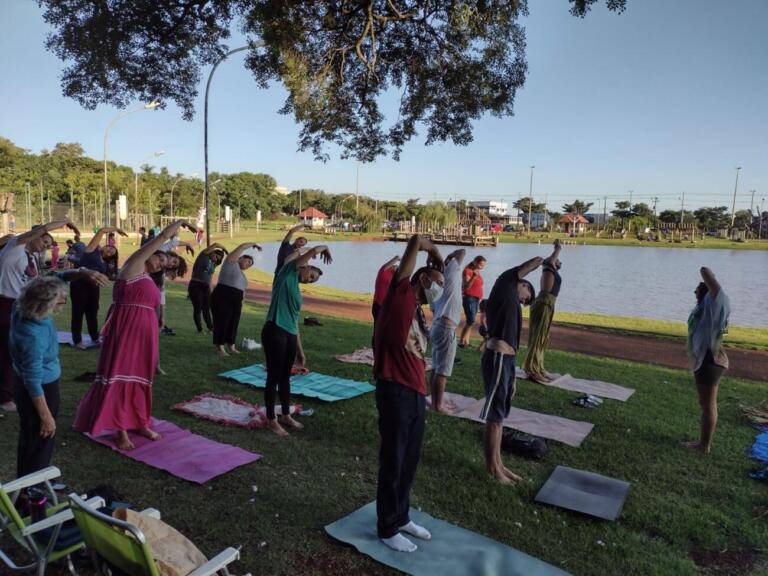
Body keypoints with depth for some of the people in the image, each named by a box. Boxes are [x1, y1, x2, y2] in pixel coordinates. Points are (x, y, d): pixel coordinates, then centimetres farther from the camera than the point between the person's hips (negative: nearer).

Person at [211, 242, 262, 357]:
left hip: (235, 301, 8)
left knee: (233, 323, 7)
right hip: (222, 298, -8)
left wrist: (241, 304, 16)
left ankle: (231, 346, 16)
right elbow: (242, 247, -7)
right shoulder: (231, 262, 0)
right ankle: (221, 348, 0)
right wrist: (254, 245, 4)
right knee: (222, 322, -4)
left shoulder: (242, 274, 23)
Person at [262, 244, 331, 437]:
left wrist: (300, 350, 21)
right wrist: (325, 249, 14)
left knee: (285, 376, 19)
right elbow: (314, 251, -7)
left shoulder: (297, 291, 20)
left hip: (290, 335, 9)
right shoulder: (288, 272, 0)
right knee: (274, 377, 2)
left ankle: (285, 415, 34)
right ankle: (272, 420, 15)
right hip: (275, 332, -9)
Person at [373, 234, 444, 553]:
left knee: (410, 461, 19)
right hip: (395, 392, -8)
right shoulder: (401, 294, -5)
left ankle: (401, 517, 38)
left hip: (416, 394, 9)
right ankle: (387, 528, 23)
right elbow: (415, 240, -9)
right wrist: (435, 252, 9)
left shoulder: (418, 313, 18)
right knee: (393, 462, 6)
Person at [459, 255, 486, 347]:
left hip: (476, 299, 8)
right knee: (471, 321, -15)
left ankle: (466, 342, 6)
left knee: (470, 321, 5)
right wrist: (474, 277, -32)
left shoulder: (477, 271, 13)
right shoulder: (467, 271, -11)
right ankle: (461, 342, -11)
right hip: (469, 298, -8)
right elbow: (466, 287, -20)